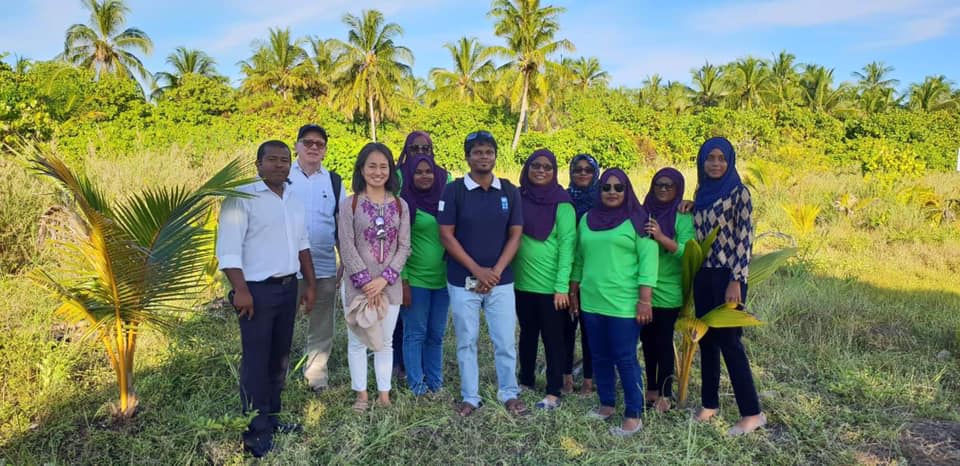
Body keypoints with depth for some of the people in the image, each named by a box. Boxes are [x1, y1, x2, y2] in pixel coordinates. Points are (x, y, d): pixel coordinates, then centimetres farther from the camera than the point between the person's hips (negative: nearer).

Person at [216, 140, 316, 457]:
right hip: (257, 290, -7)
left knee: (280, 356, 14)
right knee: (256, 361, 0)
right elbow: (228, 249, -16)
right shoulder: (242, 198, -10)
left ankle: (271, 417, 28)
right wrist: (241, 290, -21)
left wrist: (310, 284, 15)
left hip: (288, 287, 7)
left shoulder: (294, 201, 12)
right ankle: (255, 430, 11)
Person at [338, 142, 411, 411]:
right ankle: (361, 394, 23)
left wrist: (384, 279, -11)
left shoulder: (400, 206, 4)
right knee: (357, 341, 8)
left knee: (385, 341, 10)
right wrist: (366, 282, -14)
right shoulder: (350, 204, -3)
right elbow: (347, 248, -8)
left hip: (390, 285, 2)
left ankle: (384, 394, 23)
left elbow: (404, 247, 0)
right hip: (357, 285, -2)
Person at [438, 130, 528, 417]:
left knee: (505, 341, 7)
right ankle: (470, 397, 24)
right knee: (466, 342, 9)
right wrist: (477, 270, -13)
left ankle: (509, 394, 26)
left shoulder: (509, 191, 2)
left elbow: (515, 235, 3)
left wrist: (496, 271, -8)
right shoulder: (454, 191, -5)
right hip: (463, 281, -1)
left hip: (501, 280, 2)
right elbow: (446, 235, -7)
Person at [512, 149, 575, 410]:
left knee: (553, 338, 5)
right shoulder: (519, 198, 4)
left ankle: (554, 393, 17)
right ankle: (526, 382, 34)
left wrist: (562, 286, -17)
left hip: (550, 286, -5)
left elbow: (567, 246, -12)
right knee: (527, 334, 18)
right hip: (522, 282, 5)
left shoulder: (562, 204, -9)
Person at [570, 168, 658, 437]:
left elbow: (648, 261, -10)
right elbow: (579, 259, 18)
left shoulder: (638, 219, -5)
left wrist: (645, 299, -15)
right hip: (592, 302, 6)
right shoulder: (587, 219, 11)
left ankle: (633, 415, 10)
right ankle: (606, 404, 29)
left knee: (625, 358, -1)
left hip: (624, 304, -5)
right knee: (600, 357, 14)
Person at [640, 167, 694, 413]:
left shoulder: (683, 217, -4)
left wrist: (661, 237, -30)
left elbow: (686, 251, -16)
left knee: (664, 341, 0)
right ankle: (651, 388, 24)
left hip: (667, 290, -4)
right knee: (647, 339, 11)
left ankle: (664, 394, 11)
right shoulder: (645, 213, 8)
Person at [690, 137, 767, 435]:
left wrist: (736, 282, -18)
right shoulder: (701, 192, 11)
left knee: (729, 342, -5)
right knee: (706, 340, 12)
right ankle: (709, 403, 24)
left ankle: (752, 413, 7)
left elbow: (745, 239, -13)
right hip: (702, 276, 7)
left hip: (726, 276, -7)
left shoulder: (739, 192, -9)